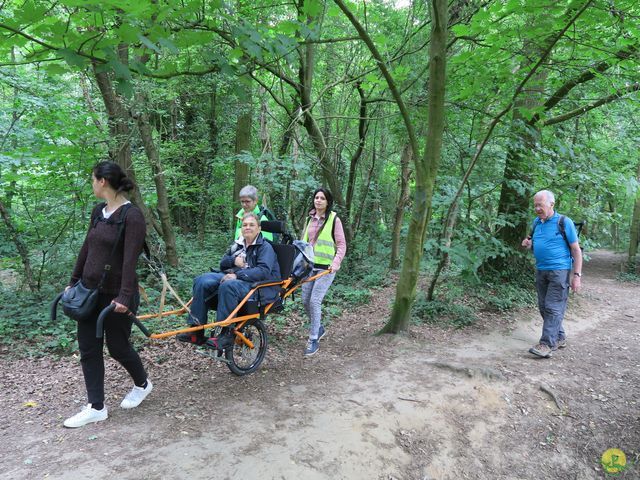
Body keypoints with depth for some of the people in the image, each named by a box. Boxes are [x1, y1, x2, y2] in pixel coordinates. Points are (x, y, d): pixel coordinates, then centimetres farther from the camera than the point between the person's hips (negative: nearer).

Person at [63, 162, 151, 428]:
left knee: (117, 346, 7)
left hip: (116, 294, -8)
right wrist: (73, 281, 17)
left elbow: (130, 259, -22)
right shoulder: (98, 211, 7)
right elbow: (86, 248, 14)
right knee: (88, 348, 9)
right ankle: (96, 407, 21)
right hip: (90, 290, 8)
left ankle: (142, 384, 35)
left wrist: (124, 296, -25)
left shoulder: (132, 216, -17)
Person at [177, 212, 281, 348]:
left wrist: (237, 275, -25)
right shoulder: (237, 245, 19)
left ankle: (227, 334, -28)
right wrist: (233, 260, -1)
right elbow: (223, 264, 23)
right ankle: (197, 331, -14)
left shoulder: (265, 247, -3)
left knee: (227, 286, -37)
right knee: (201, 281, -14)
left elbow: (263, 271, -18)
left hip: (255, 284, -7)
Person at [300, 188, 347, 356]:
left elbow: (341, 245, -6)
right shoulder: (310, 219, 11)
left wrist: (336, 263, -18)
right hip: (309, 265, 6)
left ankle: (313, 340, 2)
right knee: (305, 301, 8)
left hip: (326, 267, -6)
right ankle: (319, 328, 32)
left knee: (315, 301, -11)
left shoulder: (334, 220, -5)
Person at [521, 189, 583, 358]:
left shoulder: (564, 222, -8)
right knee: (543, 307, 11)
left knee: (553, 307, -8)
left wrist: (577, 275, -11)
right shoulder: (536, 222, 10)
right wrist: (529, 244, -1)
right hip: (540, 270, 7)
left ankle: (547, 344, -7)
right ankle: (559, 338, 26)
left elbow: (576, 249, -6)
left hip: (559, 270, -7)